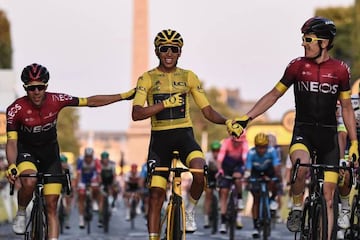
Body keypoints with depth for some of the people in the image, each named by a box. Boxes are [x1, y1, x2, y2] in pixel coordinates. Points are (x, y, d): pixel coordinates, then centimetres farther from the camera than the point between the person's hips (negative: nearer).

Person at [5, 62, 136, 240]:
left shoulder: (56, 100, -19)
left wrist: (124, 96, -12)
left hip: (49, 152, 2)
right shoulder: (16, 109, -25)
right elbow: (11, 141, -25)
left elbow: (91, 101, -11)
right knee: (29, 181, -34)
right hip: (26, 150, -2)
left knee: (51, 205, -6)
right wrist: (12, 166, -45)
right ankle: (21, 213, -5)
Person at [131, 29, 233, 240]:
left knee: (200, 171, -29)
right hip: (160, 137, 0)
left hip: (184, 135, 0)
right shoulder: (148, 78, 1)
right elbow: (137, 114, -11)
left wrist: (226, 122, -13)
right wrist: (166, 103, -20)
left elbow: (207, 111, 5)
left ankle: (191, 210, -1)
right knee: (156, 194, -3)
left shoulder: (189, 77, 6)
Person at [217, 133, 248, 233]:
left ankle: (240, 199, -11)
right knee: (224, 192, -7)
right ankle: (223, 222, -2)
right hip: (226, 167, 0)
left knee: (237, 177, -36)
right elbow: (220, 157, -35)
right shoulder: (226, 142, -25)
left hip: (238, 166, 0)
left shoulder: (244, 143, -23)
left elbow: (245, 157, -36)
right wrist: (219, 170, -50)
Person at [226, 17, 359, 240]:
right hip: (303, 130, -1)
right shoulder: (297, 66, 0)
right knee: (301, 167, -34)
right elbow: (273, 95, 7)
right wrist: (245, 119, -1)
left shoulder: (340, 70, 0)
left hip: (329, 134, 1)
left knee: (327, 198, -2)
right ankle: (297, 208, -7)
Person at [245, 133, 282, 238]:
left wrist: (279, 177, -56)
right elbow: (248, 169, -37)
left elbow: (277, 167, -39)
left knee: (273, 184, -33)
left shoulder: (272, 151, -32)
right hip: (256, 172, 0)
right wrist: (246, 178, -56)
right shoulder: (251, 153, -32)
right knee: (256, 199, -7)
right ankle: (256, 227, -1)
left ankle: (273, 199, 1)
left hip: (269, 170, 0)